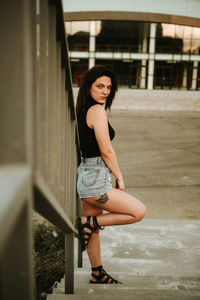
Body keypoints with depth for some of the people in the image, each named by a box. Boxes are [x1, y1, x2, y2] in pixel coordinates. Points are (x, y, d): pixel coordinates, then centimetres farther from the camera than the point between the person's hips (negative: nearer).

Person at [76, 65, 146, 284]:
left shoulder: (83, 110, 12)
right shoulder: (97, 111, -16)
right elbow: (106, 152, -17)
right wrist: (119, 178, -4)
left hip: (85, 174, 10)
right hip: (96, 180, -10)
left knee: (94, 228, 19)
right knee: (139, 212, 1)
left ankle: (97, 274, 34)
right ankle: (87, 223, 3)